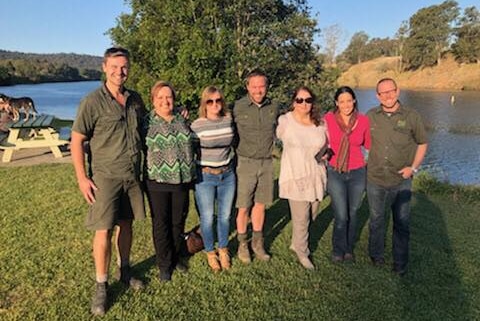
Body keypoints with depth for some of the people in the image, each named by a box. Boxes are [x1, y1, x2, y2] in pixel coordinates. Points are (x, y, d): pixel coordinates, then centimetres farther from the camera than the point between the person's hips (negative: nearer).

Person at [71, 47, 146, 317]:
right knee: (104, 231, -2)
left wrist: (144, 168, 12)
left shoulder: (135, 99, 5)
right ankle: (101, 286, 14)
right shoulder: (93, 102, -10)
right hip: (105, 177, -5)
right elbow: (77, 141, -8)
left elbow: (145, 130, 17)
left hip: (133, 175, 5)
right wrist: (82, 178, -13)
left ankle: (124, 271, 34)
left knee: (126, 225, 15)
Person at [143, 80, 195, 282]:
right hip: (157, 182, -3)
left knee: (178, 221, 14)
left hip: (181, 181, 4)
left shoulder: (181, 121, 8)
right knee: (161, 224, 6)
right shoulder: (147, 122, -4)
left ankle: (176, 257, 33)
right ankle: (164, 264, 22)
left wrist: (191, 174, 18)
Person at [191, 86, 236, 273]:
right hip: (205, 176, -3)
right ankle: (210, 253, 26)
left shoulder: (229, 121, 1)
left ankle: (223, 250, 32)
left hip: (227, 175, 3)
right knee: (207, 218, 5)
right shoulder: (196, 125, -9)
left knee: (225, 216, 12)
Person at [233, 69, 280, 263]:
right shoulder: (238, 107, -8)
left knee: (260, 205, 13)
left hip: (266, 162, 3)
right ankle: (242, 245, 21)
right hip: (245, 162, -3)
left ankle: (257, 243, 27)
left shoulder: (273, 107, 3)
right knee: (243, 207, 4)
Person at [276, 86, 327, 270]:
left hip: (316, 176, 5)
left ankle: (296, 243, 41)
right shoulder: (284, 122, -10)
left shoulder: (320, 122, 3)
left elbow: (327, 144, 18)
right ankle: (302, 253, 25)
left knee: (311, 215, 16)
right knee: (301, 219, 2)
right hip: (295, 178, -4)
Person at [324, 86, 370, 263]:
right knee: (341, 215, -4)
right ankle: (338, 250, 21)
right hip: (335, 173, -2)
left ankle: (349, 249, 35)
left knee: (352, 213, 14)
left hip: (357, 173, 2)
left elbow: (369, 144, 8)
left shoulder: (363, 120, -5)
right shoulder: (328, 119, -9)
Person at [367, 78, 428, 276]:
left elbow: (422, 143, 5)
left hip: (402, 181, -1)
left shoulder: (411, 116, -6)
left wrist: (414, 167, -5)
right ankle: (376, 255, 37)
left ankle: (400, 264, 28)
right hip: (375, 180, 1)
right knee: (376, 220, 16)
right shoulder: (370, 116, -2)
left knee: (402, 224, 11)